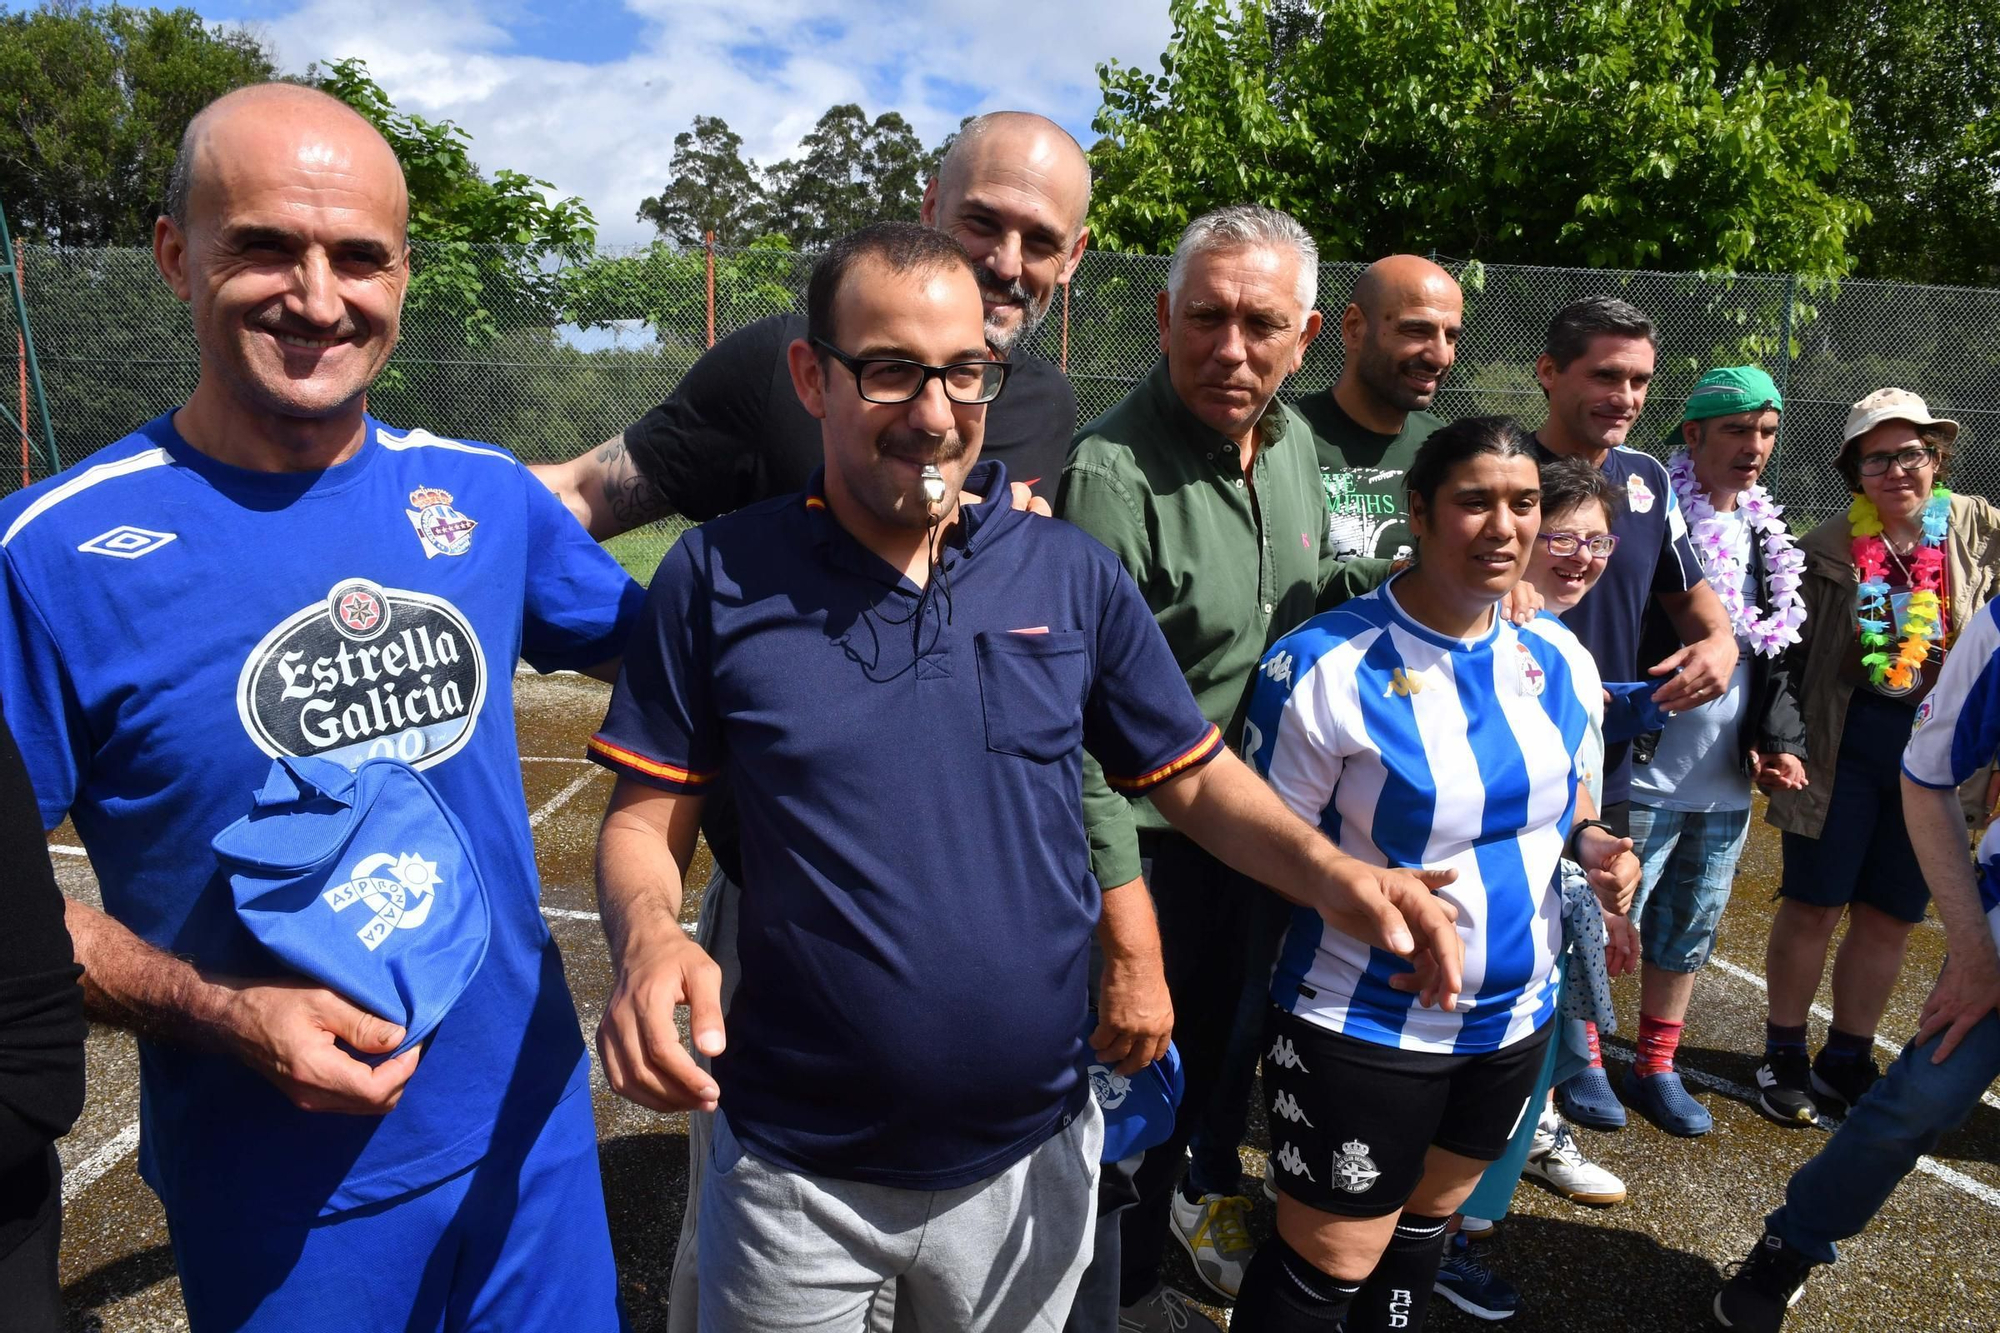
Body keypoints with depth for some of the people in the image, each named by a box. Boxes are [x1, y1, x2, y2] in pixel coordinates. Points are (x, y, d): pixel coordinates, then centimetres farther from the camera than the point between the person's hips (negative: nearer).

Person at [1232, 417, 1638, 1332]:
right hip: (1364, 1025, -6)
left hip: (1516, 1014, 6)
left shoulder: (1558, 656, 0)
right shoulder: (1326, 665, -20)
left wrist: (1591, 840, -5)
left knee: (1429, 1220, 25)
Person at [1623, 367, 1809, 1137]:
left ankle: (1655, 1067, 32)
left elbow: (1774, 652, 17)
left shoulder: (1768, 537, 12)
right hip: (1642, 775, -7)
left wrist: (1779, 742, 5)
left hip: (1727, 783, 8)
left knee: (1690, 928, 16)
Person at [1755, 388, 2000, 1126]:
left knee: (1888, 918, 11)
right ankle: (1784, 1055, 22)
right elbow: (1790, 655, -1)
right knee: (1814, 905, 5)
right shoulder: (1827, 549, -4)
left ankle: (1847, 1062, 28)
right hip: (1844, 749, -2)